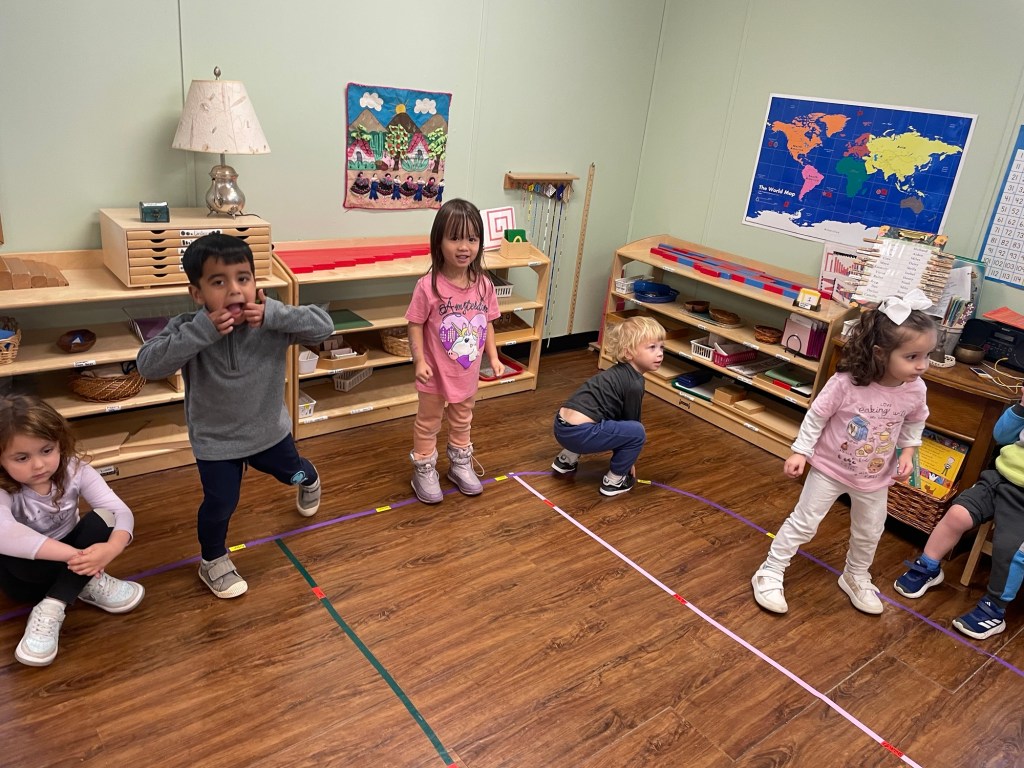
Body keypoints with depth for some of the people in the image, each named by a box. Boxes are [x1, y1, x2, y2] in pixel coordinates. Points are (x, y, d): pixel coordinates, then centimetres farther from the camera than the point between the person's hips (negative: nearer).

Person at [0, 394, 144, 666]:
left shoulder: (75, 470, -19)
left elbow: (121, 512, -26)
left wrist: (111, 549, -48)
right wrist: (76, 556, -54)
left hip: (68, 556, 2)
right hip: (27, 572, -2)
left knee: (101, 520, -26)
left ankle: (52, 609, -24)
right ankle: (87, 585, -17)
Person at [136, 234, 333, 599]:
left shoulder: (271, 322, -22)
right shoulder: (188, 328, -24)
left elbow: (324, 325, -26)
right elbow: (148, 364, -36)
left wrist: (275, 315, -41)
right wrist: (203, 330, -44)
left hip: (269, 429, 3)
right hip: (215, 439, -2)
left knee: (293, 473, 27)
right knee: (220, 504, 3)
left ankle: (309, 480, 67)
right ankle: (213, 561, 35)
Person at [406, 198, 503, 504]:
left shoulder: (483, 284, -8)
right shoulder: (428, 285, -22)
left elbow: (488, 323, 4)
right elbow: (415, 325, -14)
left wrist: (493, 357, 1)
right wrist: (419, 361, -20)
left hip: (468, 372, 5)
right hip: (436, 373, -4)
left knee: (462, 421, 25)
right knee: (428, 423, 15)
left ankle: (460, 464, 45)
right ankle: (424, 471, 33)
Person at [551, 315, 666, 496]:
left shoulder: (619, 373, 19)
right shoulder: (634, 383, -8)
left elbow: (623, 419, 29)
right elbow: (632, 422, 3)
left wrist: (625, 456, 38)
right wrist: (630, 462, 18)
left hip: (562, 427, 9)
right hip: (579, 433, -9)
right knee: (637, 432, -5)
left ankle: (567, 459, 30)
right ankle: (614, 480, 9)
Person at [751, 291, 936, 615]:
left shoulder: (915, 390, -16)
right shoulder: (845, 383, -31)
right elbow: (816, 416, -17)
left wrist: (908, 452, -4)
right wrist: (800, 452, -14)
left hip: (874, 478, 4)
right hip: (830, 467, -4)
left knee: (869, 532, 21)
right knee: (803, 523, 5)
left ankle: (856, 577, 47)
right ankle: (770, 573, 18)